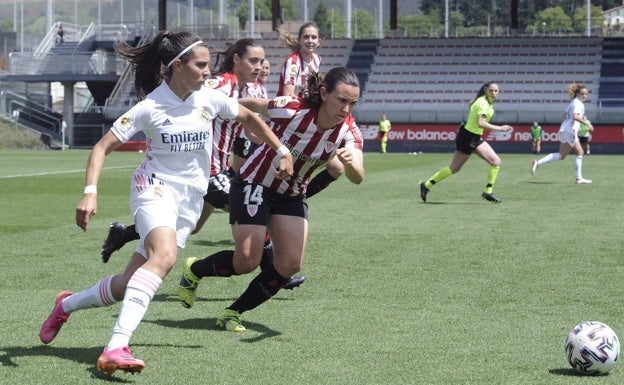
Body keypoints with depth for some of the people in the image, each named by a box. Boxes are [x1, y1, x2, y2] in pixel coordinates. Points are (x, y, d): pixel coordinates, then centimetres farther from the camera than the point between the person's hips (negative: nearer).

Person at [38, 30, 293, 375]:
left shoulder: (209, 99, 0)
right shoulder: (151, 107, -13)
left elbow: (249, 118, 20)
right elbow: (103, 147, -11)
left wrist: (281, 151, 18)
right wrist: (90, 191, -25)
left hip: (190, 199, 5)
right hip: (156, 187, -5)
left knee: (128, 285, 3)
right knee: (165, 255, -35)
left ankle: (67, 304, 30)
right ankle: (116, 347, -40)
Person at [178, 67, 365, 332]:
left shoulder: (348, 131, -19)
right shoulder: (291, 109, -29)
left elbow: (357, 178, -33)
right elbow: (252, 104, -10)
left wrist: (350, 163, -57)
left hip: (292, 196, 5)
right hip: (255, 184, -4)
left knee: (290, 263, -8)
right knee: (247, 262, -10)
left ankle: (233, 312, 11)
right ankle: (194, 270, 22)